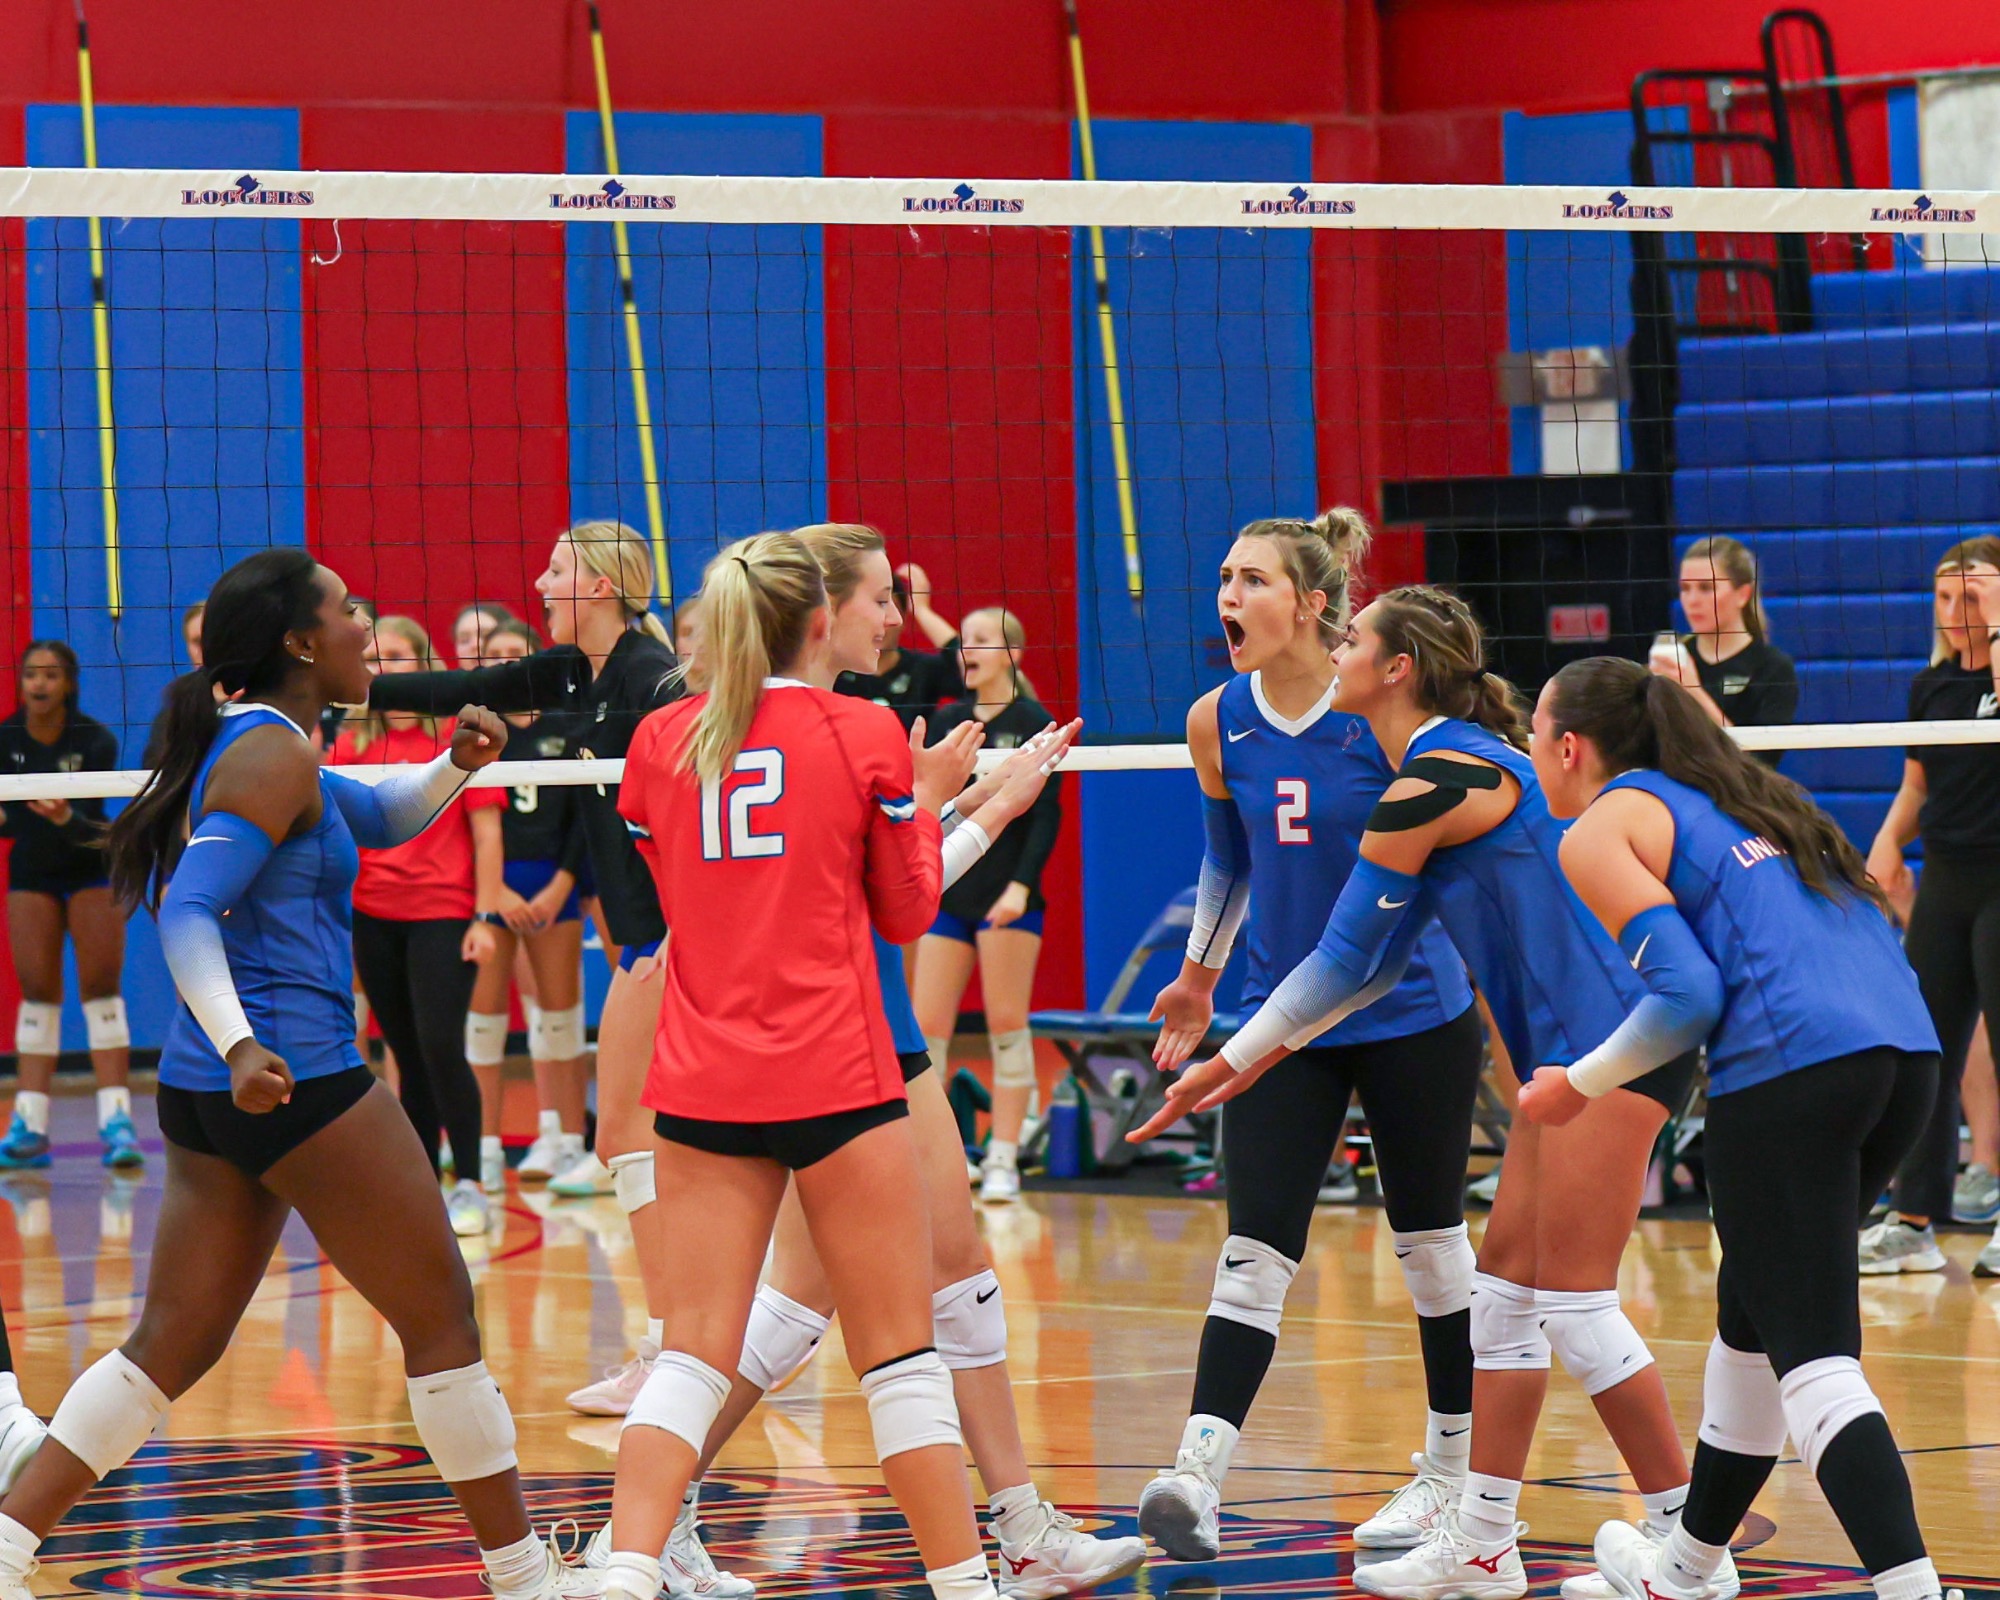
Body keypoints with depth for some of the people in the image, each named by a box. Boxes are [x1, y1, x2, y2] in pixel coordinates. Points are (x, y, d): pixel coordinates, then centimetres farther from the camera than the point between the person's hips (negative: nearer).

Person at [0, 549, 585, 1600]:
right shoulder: (272, 753, -12)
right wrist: (241, 1046, -35)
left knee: (172, 1345, 9)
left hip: (207, 1092, 10)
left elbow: (376, 821, 31)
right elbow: (187, 917, -22)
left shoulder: (250, 744, 17)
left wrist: (454, 765, 12)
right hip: (297, 1078, -10)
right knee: (443, 1321, 2)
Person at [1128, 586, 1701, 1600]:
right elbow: (1380, 960, 21)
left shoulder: (1431, 785, -15)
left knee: (1573, 1305, -8)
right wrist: (1252, 1059, 23)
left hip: (1609, 1042, -10)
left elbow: (1346, 958, -10)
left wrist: (1230, 1060, 2)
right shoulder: (1454, 764, 16)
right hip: (1574, 1052, 10)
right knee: (1504, 1291, 11)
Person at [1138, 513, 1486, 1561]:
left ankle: (1454, 1466, 25)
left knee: (1429, 1242, 9)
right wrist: (1199, 978, 21)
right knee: (1254, 1251, -9)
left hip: (1414, 1013, -3)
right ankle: (1197, 1476, -20)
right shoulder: (1217, 723, -2)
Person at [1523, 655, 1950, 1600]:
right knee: (1752, 1317, 23)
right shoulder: (1730, 800, 28)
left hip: (1792, 1071, -8)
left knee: (1813, 1358, -9)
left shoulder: (1599, 828, 4)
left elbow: (1689, 993, -7)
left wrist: (1579, 1085, 5)